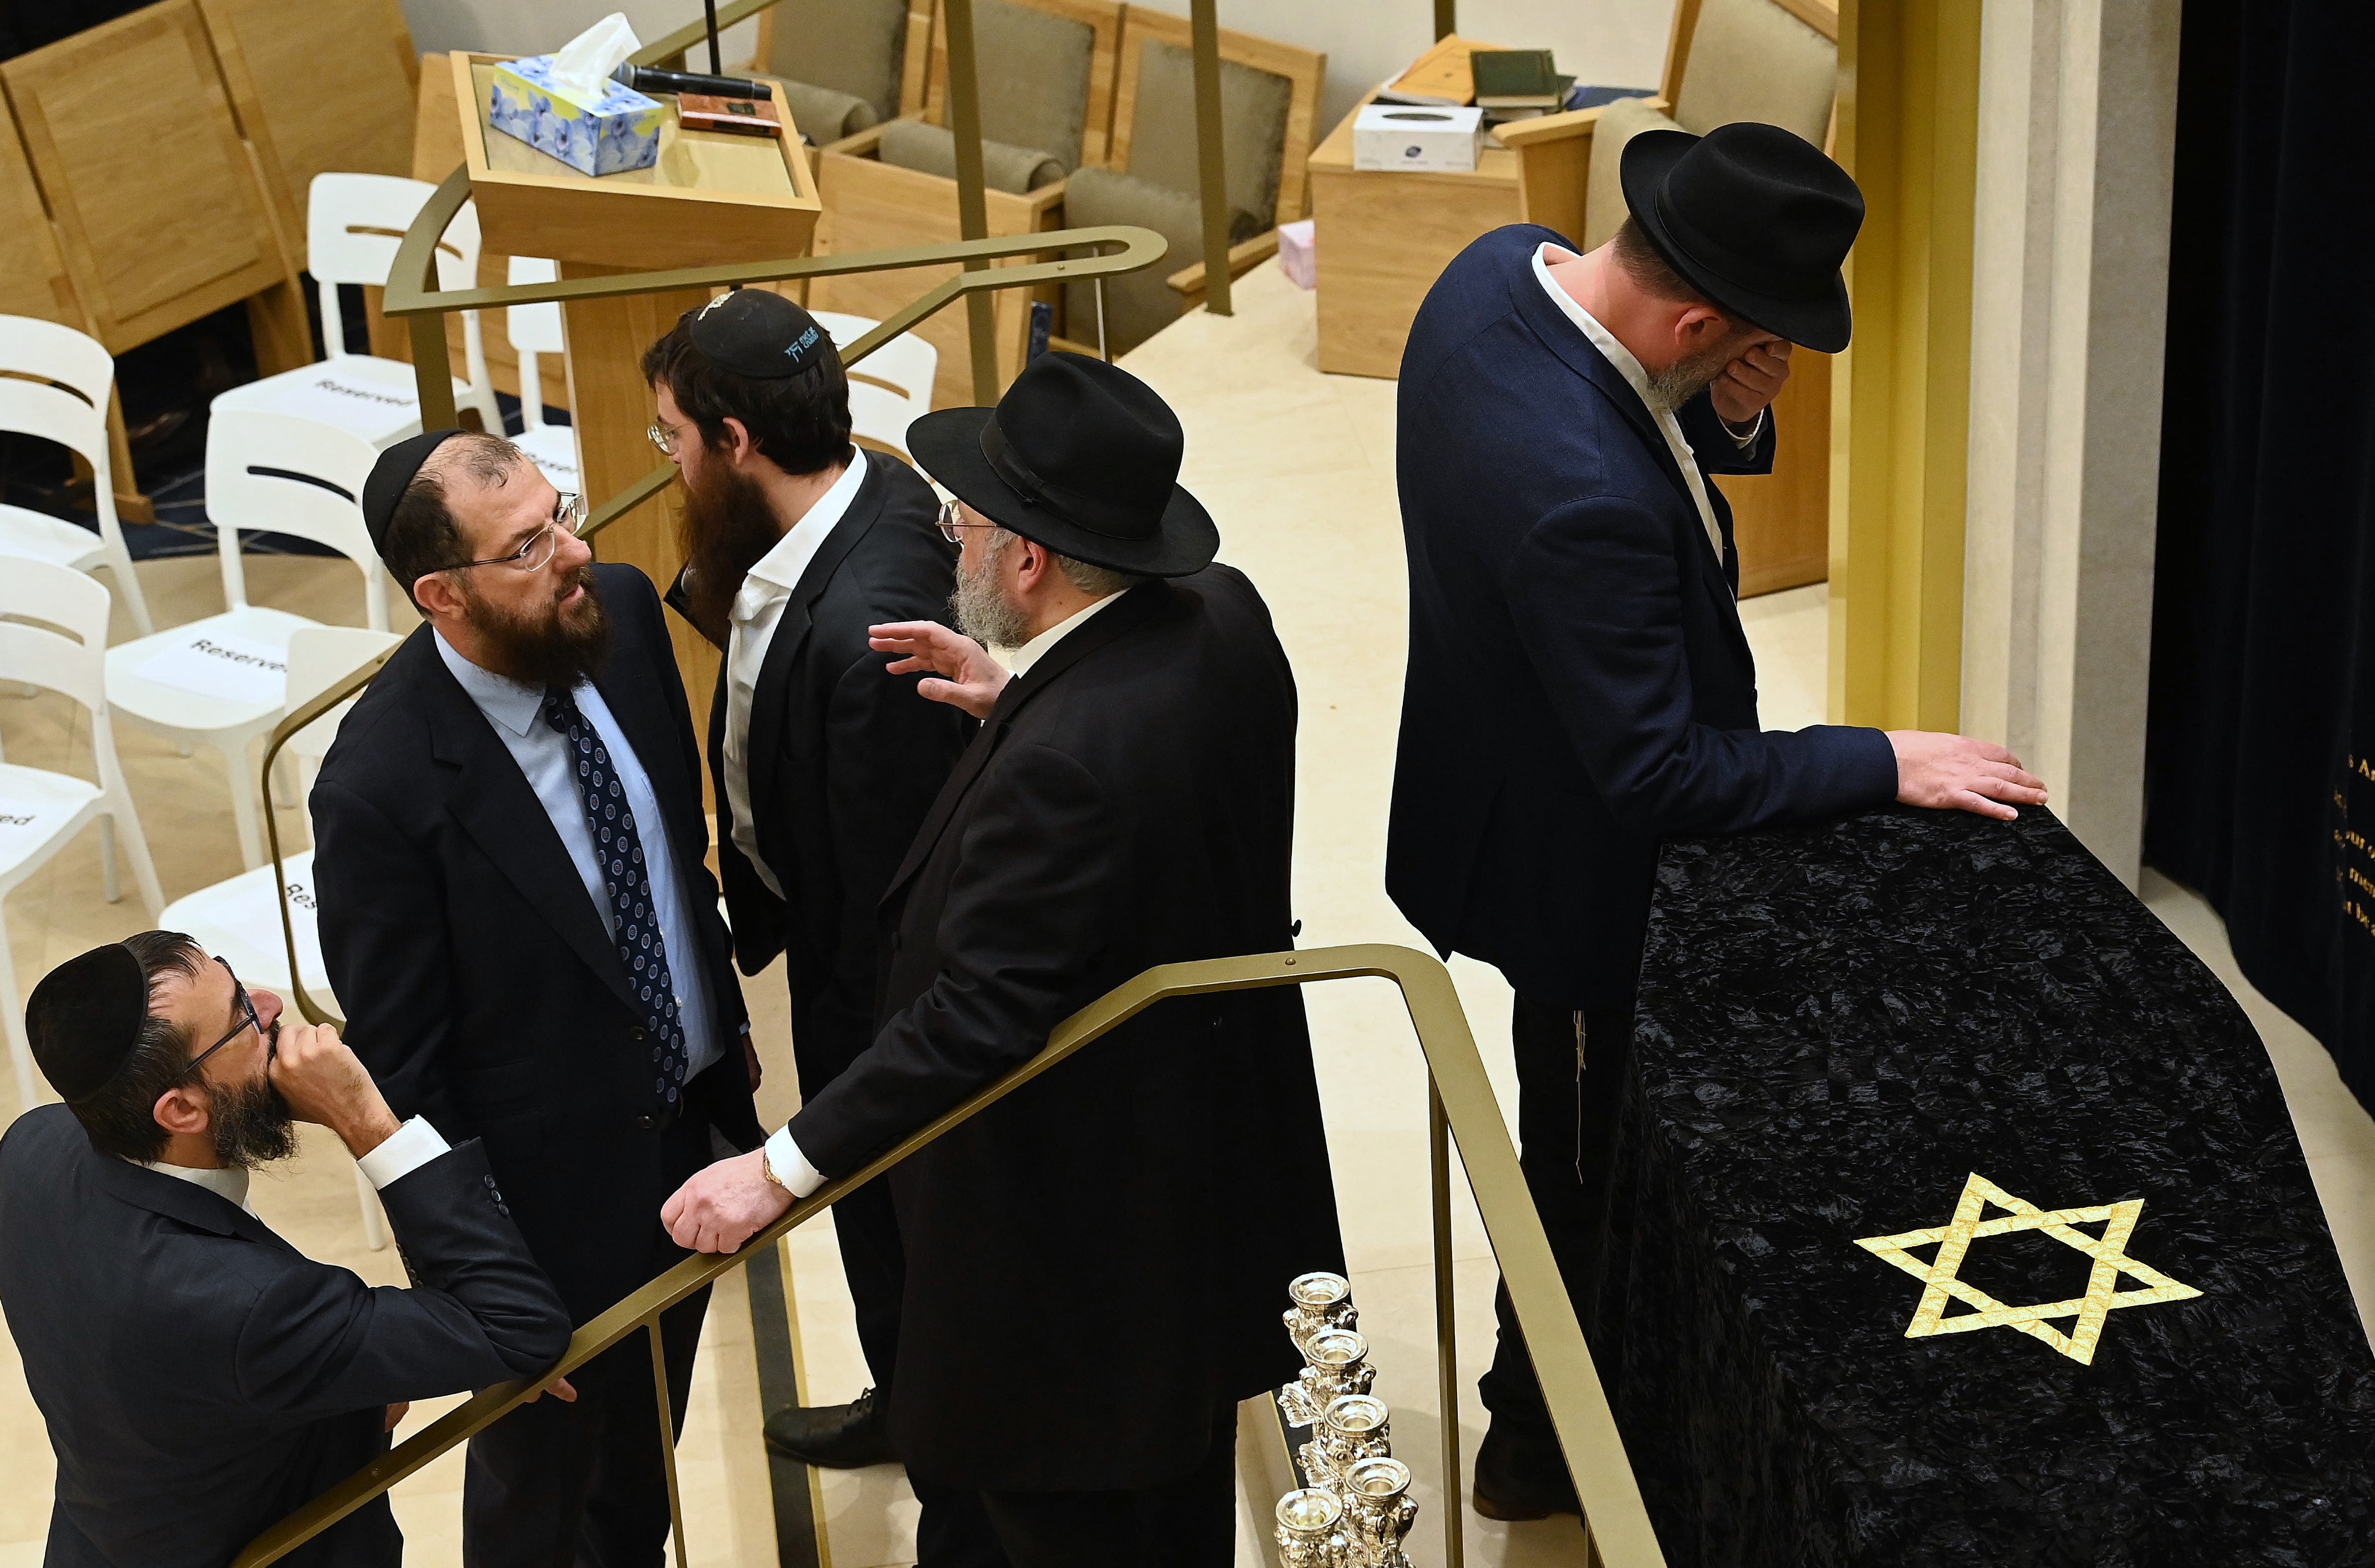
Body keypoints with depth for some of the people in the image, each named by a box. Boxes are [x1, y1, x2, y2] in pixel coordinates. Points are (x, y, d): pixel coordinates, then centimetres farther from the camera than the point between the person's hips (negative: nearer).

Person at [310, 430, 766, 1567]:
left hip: (693, 1104, 6)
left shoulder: (623, 612, -13)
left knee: (652, 1429, 31)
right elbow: (400, 1061, -20)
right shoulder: (381, 787, -32)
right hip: (556, 1190, -6)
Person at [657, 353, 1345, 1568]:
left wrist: (785, 1168, -29)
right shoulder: (1222, 617, -10)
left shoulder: (1056, 762, -36)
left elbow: (977, 1017, -34)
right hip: (1219, 1144, 9)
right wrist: (1019, 701, -1)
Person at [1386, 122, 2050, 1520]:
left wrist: (1730, 420, -17)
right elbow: (1660, 774, -31)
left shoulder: (1506, 266, -14)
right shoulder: (1584, 499, -41)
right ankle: (1542, 1446, 38)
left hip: (1515, 774, 9)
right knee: (1585, 1162, 15)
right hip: (1584, 866, -9)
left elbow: (1638, 424, 4)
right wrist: (1885, 766, -22)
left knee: (1583, 1133, 28)